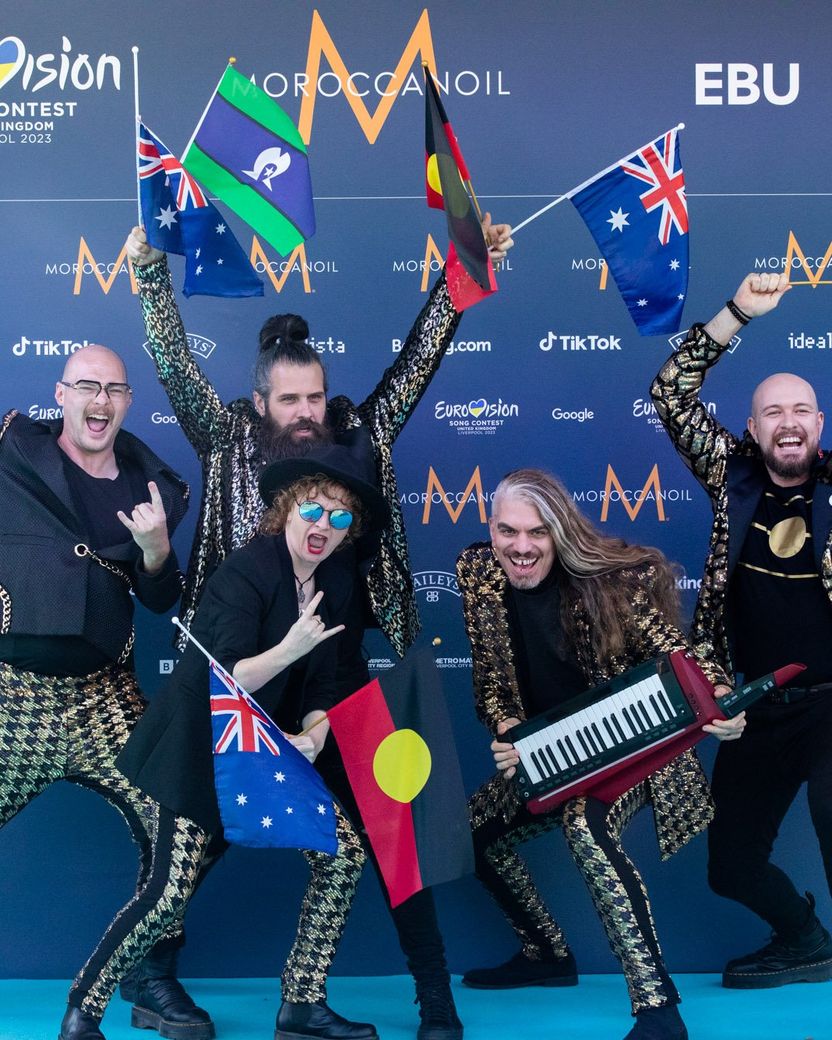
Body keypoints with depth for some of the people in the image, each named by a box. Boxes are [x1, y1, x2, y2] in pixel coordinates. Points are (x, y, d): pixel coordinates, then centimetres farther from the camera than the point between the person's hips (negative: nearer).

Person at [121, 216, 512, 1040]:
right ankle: (152, 966, 39)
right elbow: (176, 369, -4)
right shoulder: (231, 446, -1)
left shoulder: (362, 439, 2)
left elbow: (419, 357, 3)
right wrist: (151, 275, -11)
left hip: (338, 680, 1)